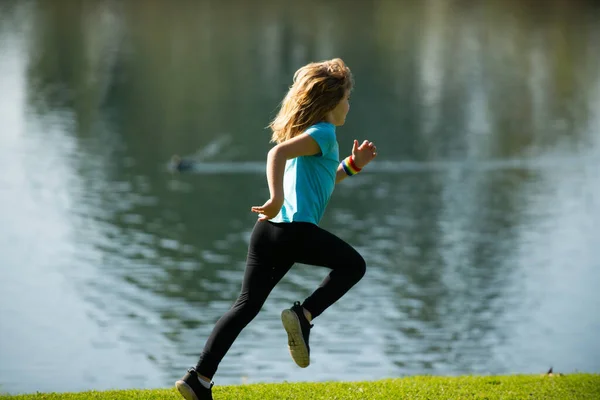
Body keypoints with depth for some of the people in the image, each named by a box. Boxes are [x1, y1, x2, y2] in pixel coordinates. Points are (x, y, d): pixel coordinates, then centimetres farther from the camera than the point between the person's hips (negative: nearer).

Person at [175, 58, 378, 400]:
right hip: (296, 230, -8)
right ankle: (303, 315, -4)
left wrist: (352, 165, 32)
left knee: (248, 305, 5)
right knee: (353, 266, 13)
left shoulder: (305, 132, 26)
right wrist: (277, 200, -28)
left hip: (269, 230, 9)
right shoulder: (323, 133, -4)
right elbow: (278, 153, -21)